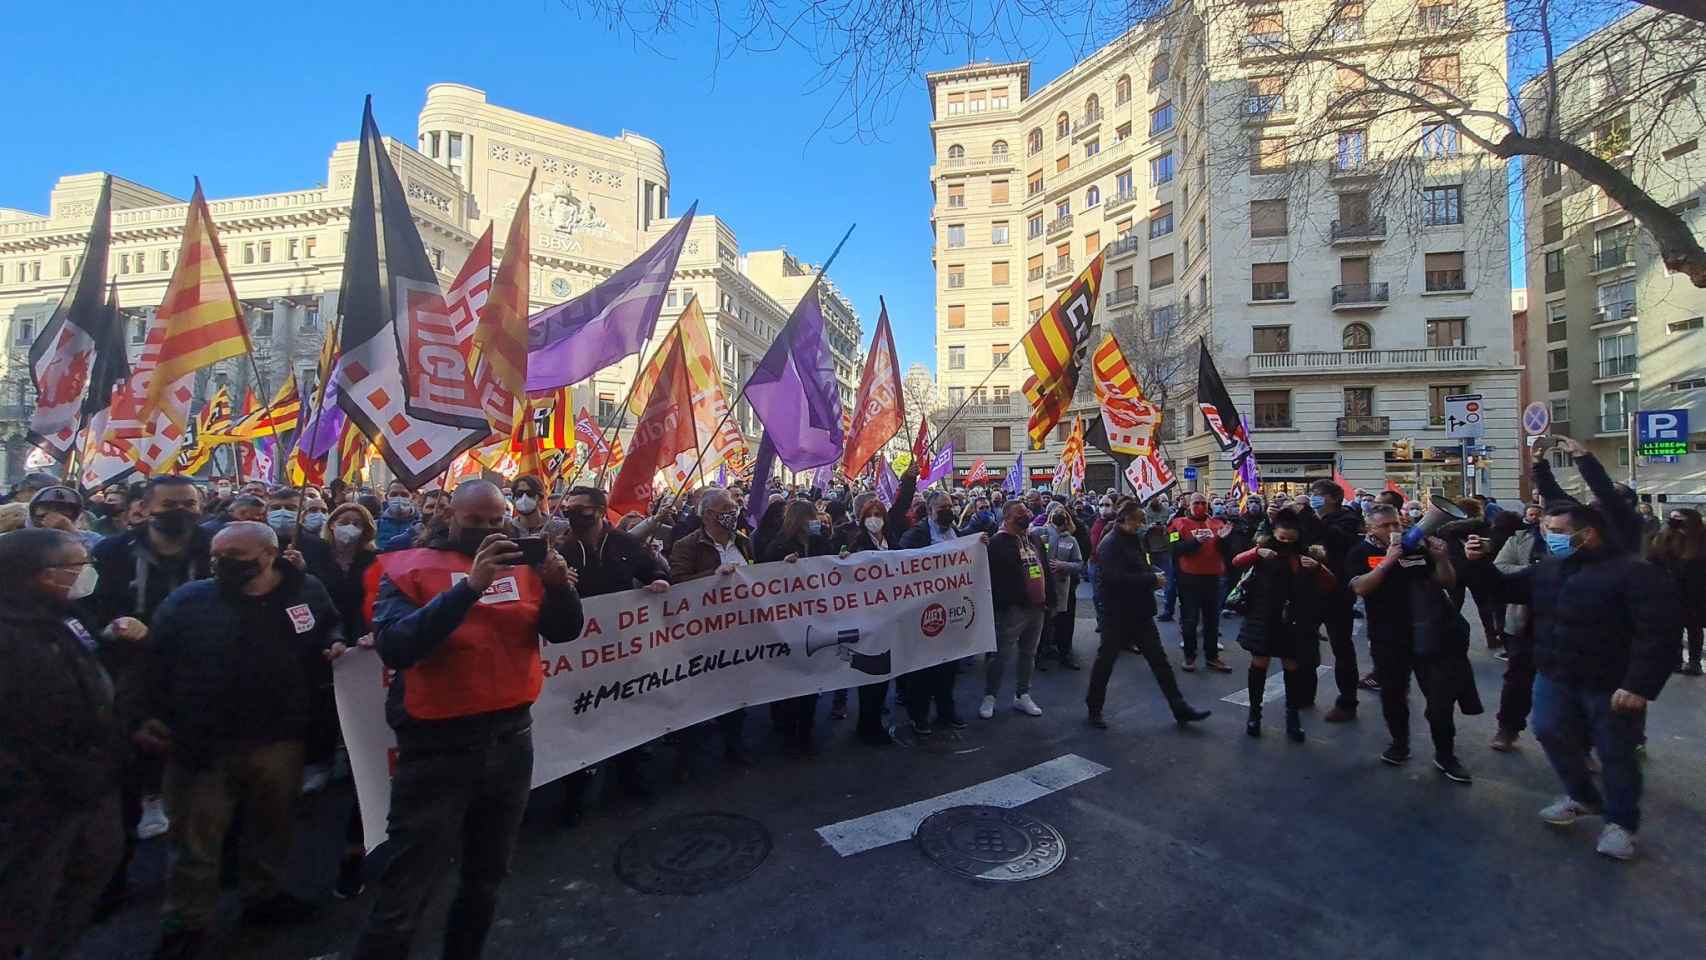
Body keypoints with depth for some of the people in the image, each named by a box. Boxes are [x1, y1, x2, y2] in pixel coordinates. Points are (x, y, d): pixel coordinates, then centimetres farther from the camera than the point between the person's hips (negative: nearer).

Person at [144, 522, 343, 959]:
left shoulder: (308, 593, -2)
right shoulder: (188, 599, -5)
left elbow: (333, 630, 14)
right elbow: (155, 659, -1)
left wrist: (336, 646, -7)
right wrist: (150, 714, -5)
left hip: (279, 737, 2)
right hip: (201, 741, -2)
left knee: (272, 825, 19)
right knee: (195, 838, 11)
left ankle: (264, 896, 40)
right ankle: (185, 923, 31)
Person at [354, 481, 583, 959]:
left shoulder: (520, 565, 5)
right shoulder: (407, 569, -6)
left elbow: (564, 630, -1)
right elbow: (393, 647, -22)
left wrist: (558, 583, -21)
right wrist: (470, 586, -31)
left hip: (510, 737, 5)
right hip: (437, 746, -4)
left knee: (486, 878, 21)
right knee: (405, 895, 3)